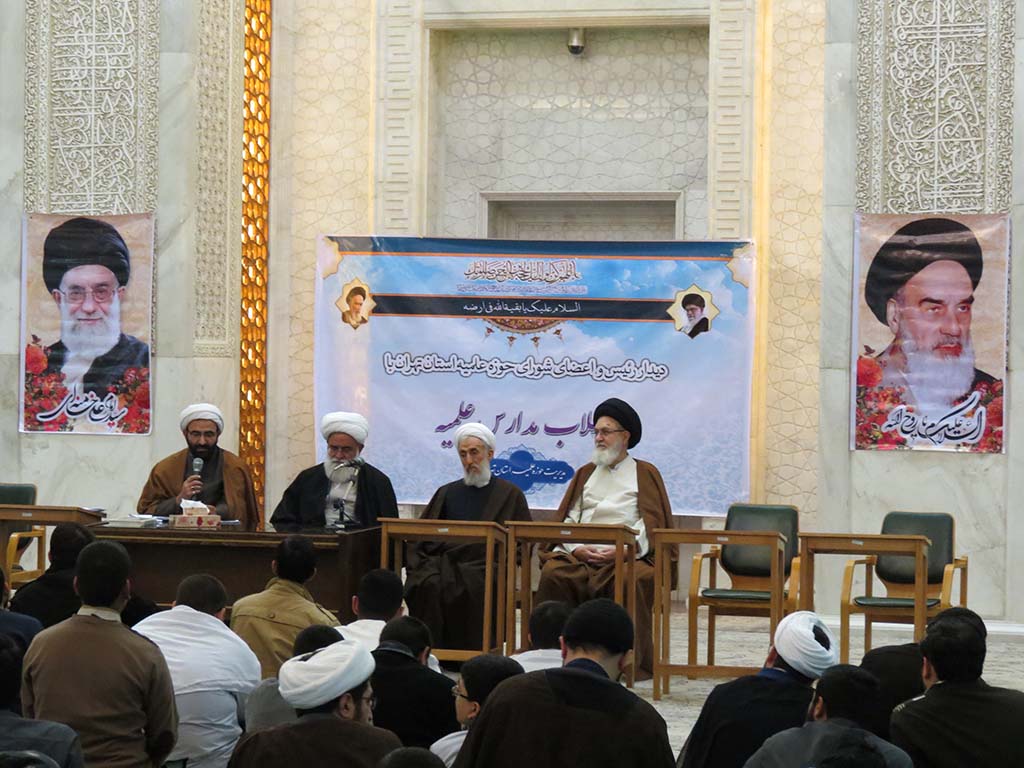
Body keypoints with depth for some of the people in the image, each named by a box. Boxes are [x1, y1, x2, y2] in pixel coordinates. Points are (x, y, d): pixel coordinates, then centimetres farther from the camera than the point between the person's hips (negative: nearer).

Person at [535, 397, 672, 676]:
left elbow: (652, 523, 2)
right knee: (552, 573, -28)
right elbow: (567, 519, 17)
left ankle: (634, 659, -29)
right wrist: (576, 547, -5)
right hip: (580, 555, 3)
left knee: (635, 579, -37)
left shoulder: (645, 474, 15)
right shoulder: (586, 473, 26)